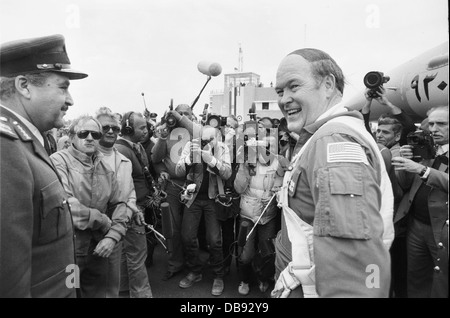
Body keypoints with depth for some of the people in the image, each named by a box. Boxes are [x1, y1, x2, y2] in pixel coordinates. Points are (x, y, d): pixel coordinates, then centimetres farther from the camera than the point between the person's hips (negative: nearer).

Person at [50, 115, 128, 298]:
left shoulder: (105, 168, 8)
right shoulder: (59, 161, -11)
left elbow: (119, 203, 8)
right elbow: (63, 204, -23)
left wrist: (113, 235, -8)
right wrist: (103, 221, -14)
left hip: (97, 250, 6)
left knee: (98, 293, 19)